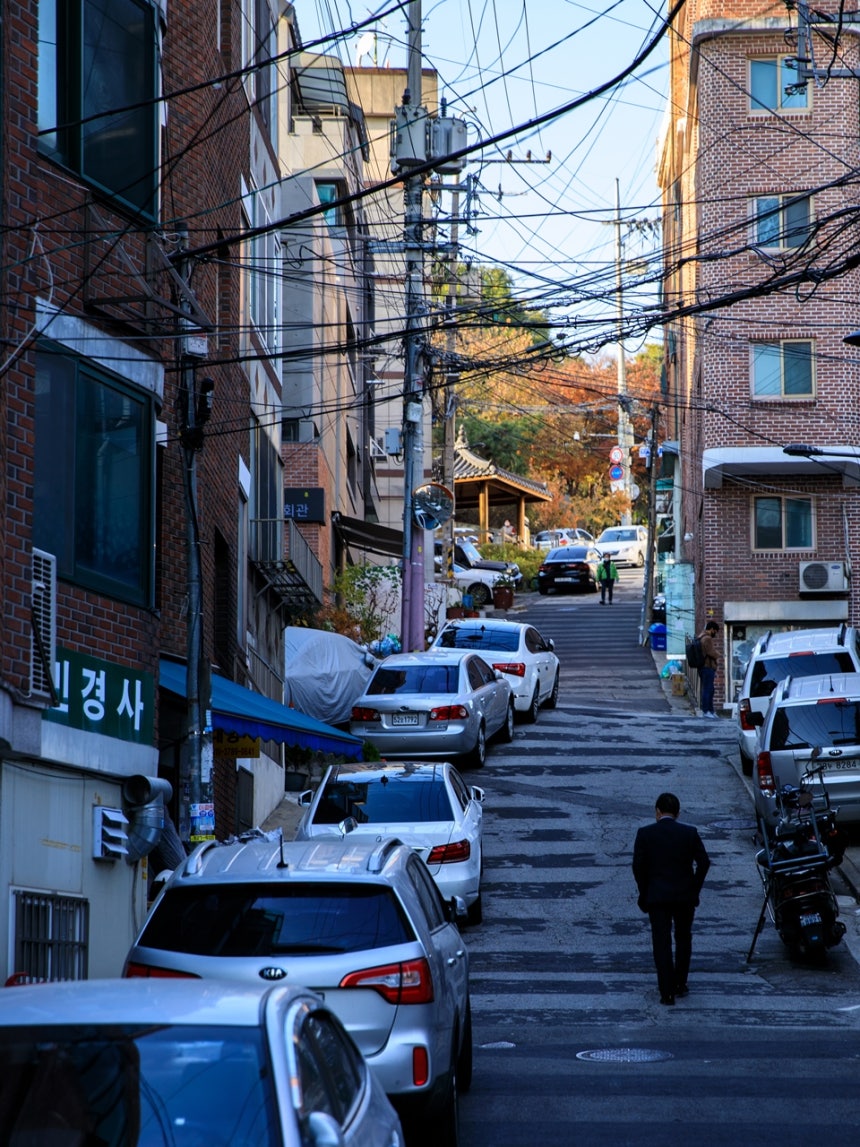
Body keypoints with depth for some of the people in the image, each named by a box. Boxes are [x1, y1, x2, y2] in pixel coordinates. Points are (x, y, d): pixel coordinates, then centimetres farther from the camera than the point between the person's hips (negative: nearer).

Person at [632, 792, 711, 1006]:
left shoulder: (645, 834, -5)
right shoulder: (690, 833, -2)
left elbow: (638, 866, -7)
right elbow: (704, 862, -4)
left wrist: (644, 893, 4)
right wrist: (694, 889, 7)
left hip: (657, 896, -2)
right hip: (685, 896, 2)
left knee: (662, 943, 0)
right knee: (683, 940, 19)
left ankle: (667, 992, -5)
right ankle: (680, 984, 25)